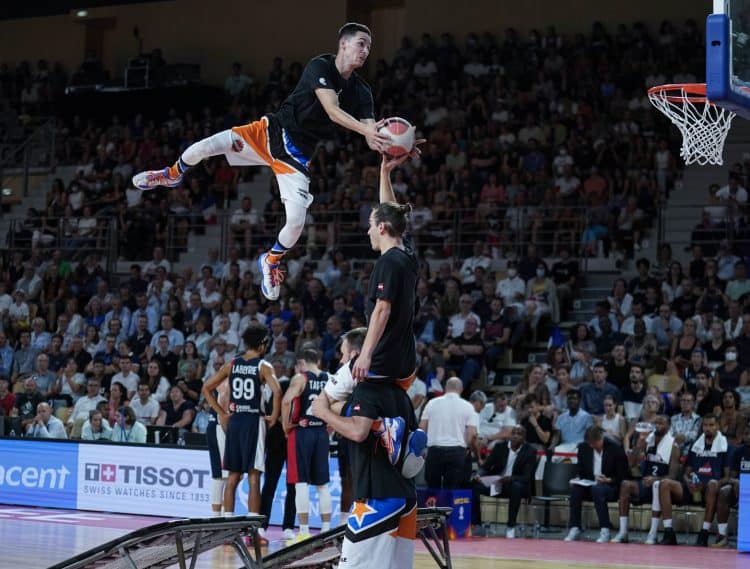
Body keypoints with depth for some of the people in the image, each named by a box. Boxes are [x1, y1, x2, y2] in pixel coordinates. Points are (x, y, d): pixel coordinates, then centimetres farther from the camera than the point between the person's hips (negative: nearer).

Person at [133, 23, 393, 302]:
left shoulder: (361, 92, -4)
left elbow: (373, 140, -11)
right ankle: (172, 175, 20)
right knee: (204, 147, -16)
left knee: (297, 222, -11)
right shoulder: (320, 67, -15)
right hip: (272, 131, -2)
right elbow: (332, 111, -30)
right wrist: (365, 129, -44)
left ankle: (271, 262, 23)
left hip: (297, 155, 2)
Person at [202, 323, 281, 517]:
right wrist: (274, 416, -8)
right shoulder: (264, 366, -5)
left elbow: (206, 388, 9)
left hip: (233, 420, 4)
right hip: (254, 421, -4)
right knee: (253, 477, -2)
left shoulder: (231, 364, 9)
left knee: (233, 475, 11)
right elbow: (277, 391, -21)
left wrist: (222, 413, 11)